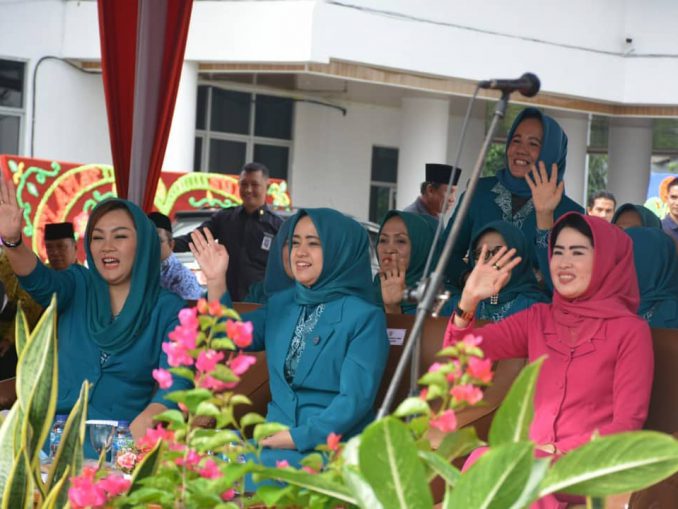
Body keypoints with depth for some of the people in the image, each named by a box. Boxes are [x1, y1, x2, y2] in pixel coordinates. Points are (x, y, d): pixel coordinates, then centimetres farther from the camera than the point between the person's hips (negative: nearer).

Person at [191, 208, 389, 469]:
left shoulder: (364, 317, -7)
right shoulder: (281, 304, 13)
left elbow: (355, 400, -13)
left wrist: (295, 438, -19)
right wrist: (215, 281, 0)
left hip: (332, 446, -5)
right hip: (275, 439, 5)